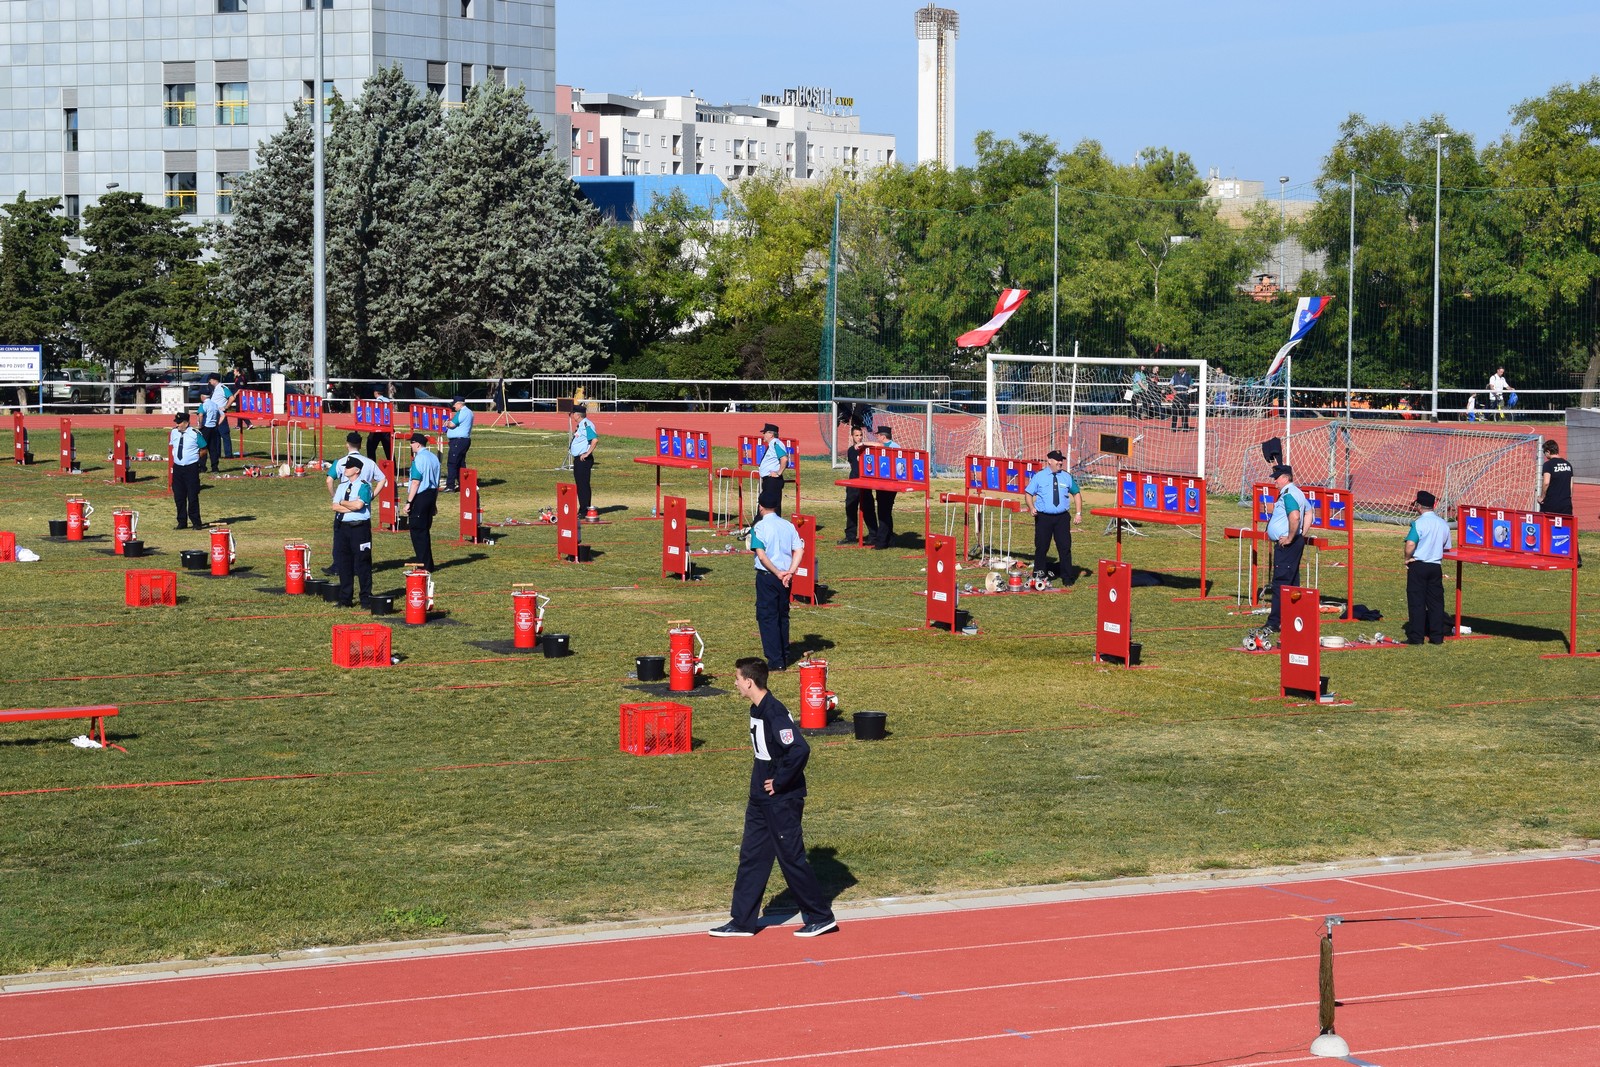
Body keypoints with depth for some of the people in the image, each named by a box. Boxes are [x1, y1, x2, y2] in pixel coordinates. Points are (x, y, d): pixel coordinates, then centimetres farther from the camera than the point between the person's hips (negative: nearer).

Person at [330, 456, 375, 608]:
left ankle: (366, 597, 5)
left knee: (362, 563, -2)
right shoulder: (342, 486, 13)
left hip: (359, 527, -6)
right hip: (342, 527, 6)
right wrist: (352, 506, -11)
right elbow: (335, 506, 2)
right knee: (343, 563, 8)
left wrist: (343, 503, -6)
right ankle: (345, 599, 14)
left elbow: (358, 505, -21)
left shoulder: (364, 487, -6)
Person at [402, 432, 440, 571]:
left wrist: (408, 501, -17)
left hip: (420, 497, -8)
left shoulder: (419, 459, -15)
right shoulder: (434, 458, 11)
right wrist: (434, 502, 22)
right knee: (425, 531, 16)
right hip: (432, 495, 8)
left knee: (418, 531, -1)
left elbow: (416, 482, -19)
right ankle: (427, 564, 20)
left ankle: (425, 565, -1)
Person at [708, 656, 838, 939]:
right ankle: (742, 921, 17)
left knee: (792, 858, 0)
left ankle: (820, 918, 12)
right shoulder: (757, 710, 8)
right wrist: (762, 779, 12)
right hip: (761, 799, 10)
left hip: (782, 800, -10)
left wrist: (779, 782, -22)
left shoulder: (774, 713, -22)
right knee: (751, 857, 11)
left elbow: (800, 749, -32)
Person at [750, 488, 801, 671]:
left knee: (767, 617, 0)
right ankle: (784, 657, 23)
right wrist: (790, 572, -6)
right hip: (785, 577, 5)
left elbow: (761, 554, -19)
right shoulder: (788, 525, 5)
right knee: (783, 616, 17)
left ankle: (775, 661, -4)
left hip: (767, 576, -5)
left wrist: (777, 573, -14)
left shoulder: (760, 527, -10)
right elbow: (798, 550, -1)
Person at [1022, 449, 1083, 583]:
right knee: (1041, 547, 2)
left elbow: (1077, 493, 17)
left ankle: (1067, 577, 8)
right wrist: (1032, 507, -16)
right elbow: (1028, 494, 3)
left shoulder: (1067, 477, 7)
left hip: (1062, 517, 2)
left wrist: (1079, 513, 7)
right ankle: (1038, 575, 13)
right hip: (1043, 517, -2)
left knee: (1065, 547, 1)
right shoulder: (1039, 476, 1)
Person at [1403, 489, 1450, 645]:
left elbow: (1410, 544, -25)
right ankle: (1437, 636, 11)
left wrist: (1408, 559, -9)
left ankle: (1416, 637, -1)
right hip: (1436, 566, 5)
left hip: (1418, 566, -5)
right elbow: (1446, 548, 14)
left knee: (1416, 602, -1)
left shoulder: (1419, 523, -14)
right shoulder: (1443, 524, 7)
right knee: (1436, 602, 10)